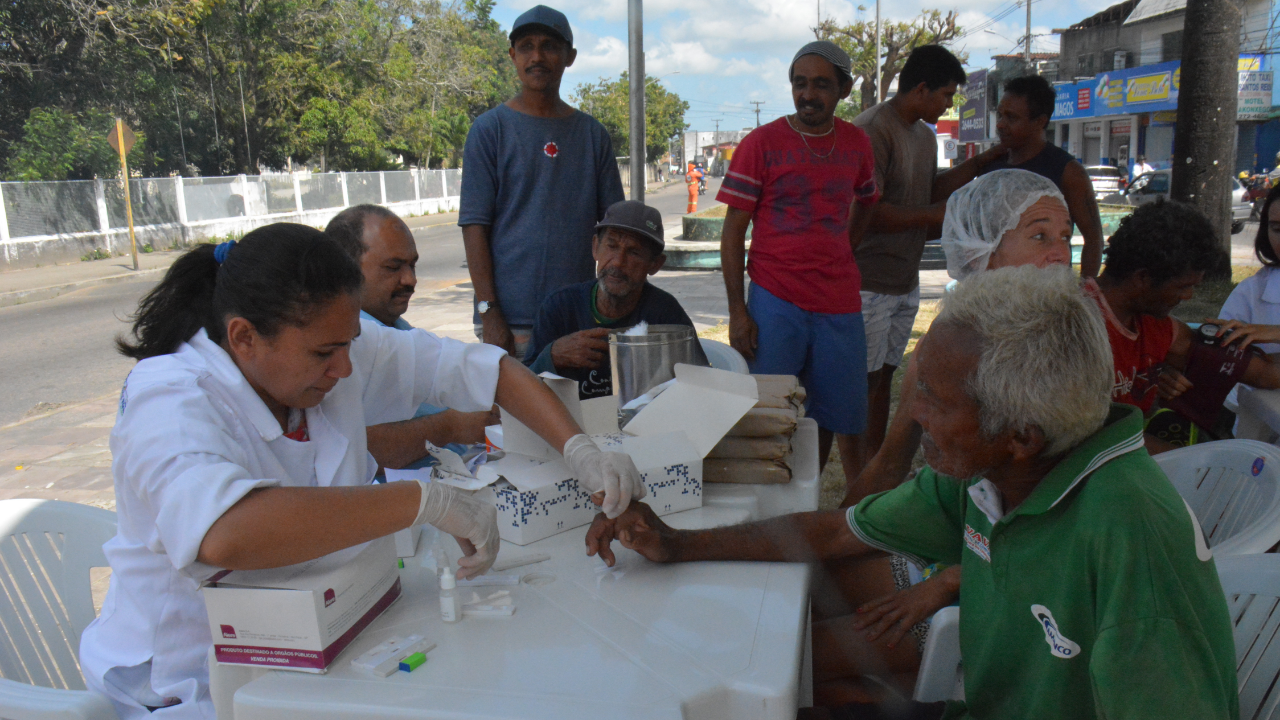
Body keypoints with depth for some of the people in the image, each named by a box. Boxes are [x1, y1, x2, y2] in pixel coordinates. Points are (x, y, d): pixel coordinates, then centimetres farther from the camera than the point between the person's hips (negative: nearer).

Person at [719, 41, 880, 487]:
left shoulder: (856, 143, 9)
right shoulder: (761, 143, -3)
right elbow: (733, 232, -4)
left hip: (839, 303, 4)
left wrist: (843, 254, 10)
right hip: (775, 302, -4)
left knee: (838, 419, 9)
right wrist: (737, 311, -10)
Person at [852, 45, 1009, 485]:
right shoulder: (872, 129, -16)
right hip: (870, 281, -9)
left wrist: (978, 164, 15)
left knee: (885, 374, 15)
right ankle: (855, 486, 7)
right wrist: (936, 215, -16)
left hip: (906, 280, 9)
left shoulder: (925, 134, 14)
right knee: (862, 382, -2)